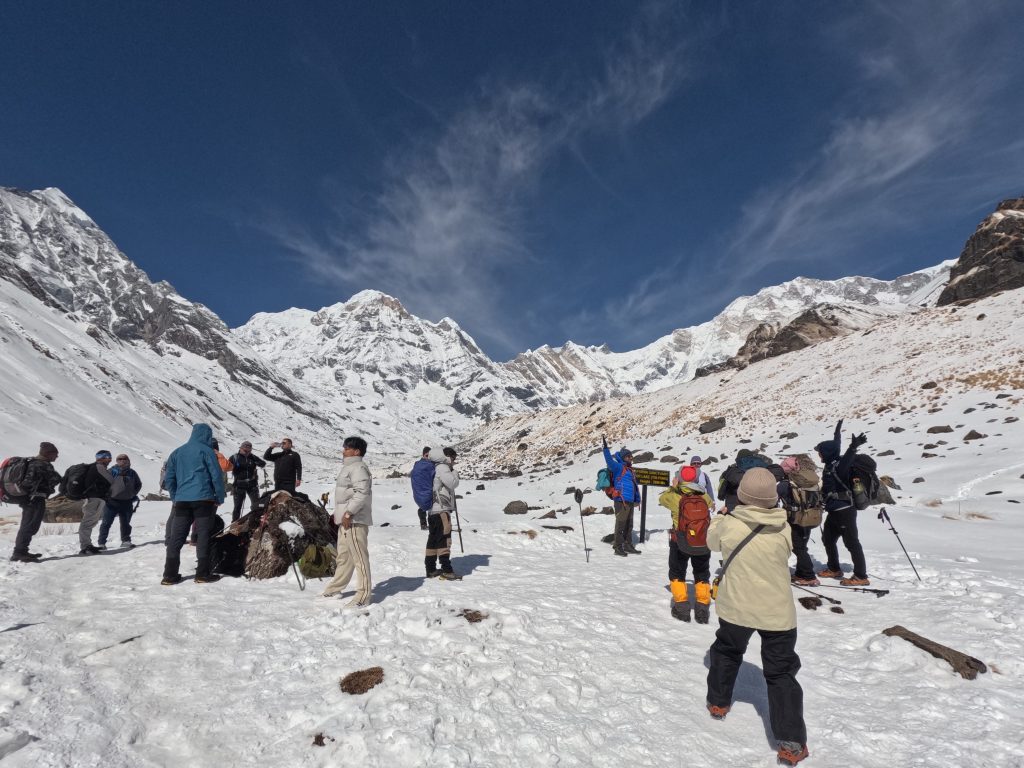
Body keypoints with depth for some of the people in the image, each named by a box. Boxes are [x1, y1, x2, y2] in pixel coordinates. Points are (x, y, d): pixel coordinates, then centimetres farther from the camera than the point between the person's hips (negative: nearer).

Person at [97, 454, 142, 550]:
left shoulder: (132, 473, 4)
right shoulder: (112, 472, -8)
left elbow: (138, 484, 19)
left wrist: (133, 495, 10)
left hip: (127, 503, 4)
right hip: (112, 502, -3)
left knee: (125, 523, 12)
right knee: (106, 522, -1)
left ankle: (126, 541, 22)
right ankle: (101, 543, 5)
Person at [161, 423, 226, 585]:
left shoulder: (177, 452, 14)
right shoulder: (206, 450, -3)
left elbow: (169, 479, 15)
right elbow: (217, 476, -7)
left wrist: (175, 498, 21)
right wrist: (220, 498, 2)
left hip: (181, 500, 5)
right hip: (203, 499, -5)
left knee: (176, 538, 8)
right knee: (203, 536, 0)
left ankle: (170, 575, 10)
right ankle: (203, 574, 2)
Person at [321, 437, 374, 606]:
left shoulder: (358, 467, -14)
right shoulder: (349, 467, 19)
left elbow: (362, 492, -25)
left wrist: (349, 512, -23)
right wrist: (339, 512, 22)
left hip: (354, 520, -11)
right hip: (346, 520, 11)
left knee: (359, 556, -6)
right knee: (344, 554, 22)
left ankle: (364, 594, -1)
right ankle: (336, 586, 36)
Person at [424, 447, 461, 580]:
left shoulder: (436, 467, 20)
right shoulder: (442, 467, -11)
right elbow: (453, 483, -14)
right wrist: (454, 472, 2)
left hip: (433, 510, 10)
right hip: (441, 509, -10)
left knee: (433, 539, 13)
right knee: (444, 538, -9)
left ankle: (431, 569, 18)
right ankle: (446, 571, -8)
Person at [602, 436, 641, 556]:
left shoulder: (630, 469, 20)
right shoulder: (618, 467, -4)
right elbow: (609, 461, -22)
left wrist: (637, 499, 21)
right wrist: (605, 448, -32)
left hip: (630, 501, 9)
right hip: (621, 501, -9)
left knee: (629, 525, 16)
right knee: (620, 524, -5)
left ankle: (628, 546, 27)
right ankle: (618, 547, 2)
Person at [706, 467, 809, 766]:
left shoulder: (728, 524, -17)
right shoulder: (783, 528, -14)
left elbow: (712, 541, 5)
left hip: (736, 608, 1)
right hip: (777, 612, 0)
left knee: (726, 652, 26)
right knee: (781, 673, 11)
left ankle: (718, 702, 41)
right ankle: (791, 743, 9)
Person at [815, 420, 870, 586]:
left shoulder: (838, 465, -19)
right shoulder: (831, 464, 7)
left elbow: (846, 461, -43)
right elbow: (835, 446, 25)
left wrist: (853, 448, -62)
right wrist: (837, 433, 41)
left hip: (844, 511, -10)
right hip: (834, 511, 10)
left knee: (851, 542, -4)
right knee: (828, 538, 20)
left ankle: (861, 576, 3)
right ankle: (834, 569, 34)